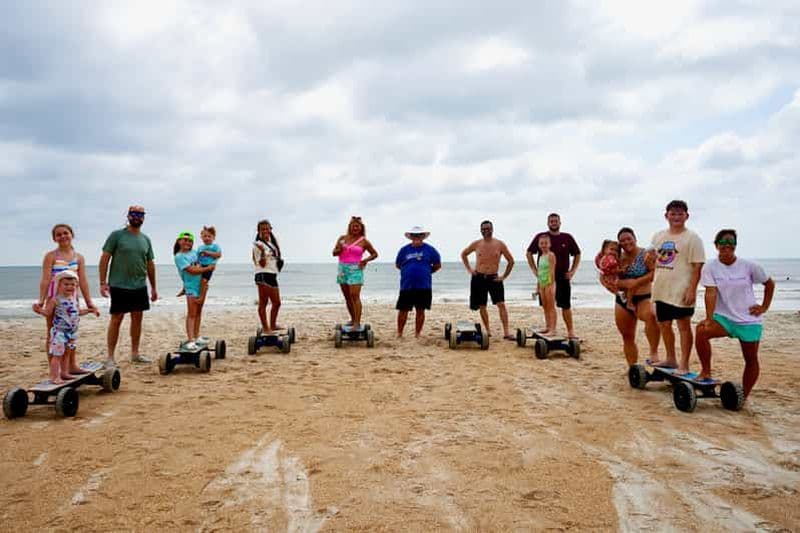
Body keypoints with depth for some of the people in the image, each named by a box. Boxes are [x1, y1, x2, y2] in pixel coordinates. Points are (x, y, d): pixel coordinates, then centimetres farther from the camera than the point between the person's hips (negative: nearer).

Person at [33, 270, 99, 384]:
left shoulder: (74, 299, 8)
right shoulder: (56, 299, -12)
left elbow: (78, 311, 23)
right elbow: (47, 312, -12)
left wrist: (91, 310, 25)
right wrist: (40, 310, -30)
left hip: (72, 331, 7)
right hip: (59, 331, -7)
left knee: (67, 353, 15)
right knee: (57, 354, -7)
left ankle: (64, 372, 25)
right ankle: (54, 377, -3)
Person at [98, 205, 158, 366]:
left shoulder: (146, 239, 11)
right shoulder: (117, 235, -3)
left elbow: (150, 264, 16)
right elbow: (105, 258, -5)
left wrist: (153, 287, 16)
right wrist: (103, 282, -12)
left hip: (140, 286, 5)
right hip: (119, 286, -5)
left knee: (137, 318, 9)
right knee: (116, 319, -1)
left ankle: (135, 353, 20)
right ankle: (110, 357, 5)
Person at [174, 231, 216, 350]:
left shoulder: (194, 252, 11)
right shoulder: (179, 256, -9)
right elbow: (192, 270, -16)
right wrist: (208, 268, -11)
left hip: (201, 285, 7)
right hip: (191, 287, -7)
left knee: (198, 312, 13)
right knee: (191, 314, -10)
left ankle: (196, 336, 22)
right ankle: (190, 340, -12)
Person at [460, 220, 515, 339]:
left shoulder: (500, 244, -1)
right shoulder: (476, 244, 2)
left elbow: (511, 261, 6)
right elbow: (463, 254, 18)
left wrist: (504, 276, 2)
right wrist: (469, 269, 9)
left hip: (494, 278, -1)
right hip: (479, 278, 1)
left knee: (501, 305, -11)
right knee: (482, 307, 7)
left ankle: (506, 332, -11)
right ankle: (487, 330, 21)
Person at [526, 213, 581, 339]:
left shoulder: (567, 238, 4)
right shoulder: (540, 237, 1)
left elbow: (577, 254, 13)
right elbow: (529, 253, 6)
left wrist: (573, 271, 3)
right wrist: (535, 271, 0)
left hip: (563, 277, 0)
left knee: (566, 305, 0)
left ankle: (571, 331, 4)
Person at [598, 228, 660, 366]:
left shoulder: (645, 255, -5)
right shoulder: (618, 258, 8)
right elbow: (603, 276, 13)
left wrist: (637, 282, -23)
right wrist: (609, 285, -7)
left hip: (643, 299, -5)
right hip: (622, 301, 5)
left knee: (651, 316, -39)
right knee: (627, 337, 11)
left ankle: (654, 352, -31)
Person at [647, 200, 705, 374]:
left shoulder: (692, 238, -7)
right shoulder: (658, 236, 11)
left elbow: (697, 266, -12)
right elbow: (653, 260, 21)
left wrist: (692, 290, -19)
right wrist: (650, 258, -3)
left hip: (681, 292, -7)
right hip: (661, 290, 7)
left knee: (684, 326, 0)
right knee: (664, 325, 15)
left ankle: (684, 365, 7)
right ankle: (671, 359, 32)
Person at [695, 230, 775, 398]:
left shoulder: (749, 266, -6)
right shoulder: (710, 267, -7)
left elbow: (769, 284, 9)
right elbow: (711, 292, -17)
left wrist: (764, 307, 3)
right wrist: (709, 319, -26)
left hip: (749, 320, 1)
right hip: (724, 317, -1)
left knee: (751, 359, 6)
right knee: (701, 331, -29)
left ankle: (744, 398, 22)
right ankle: (706, 372, -13)